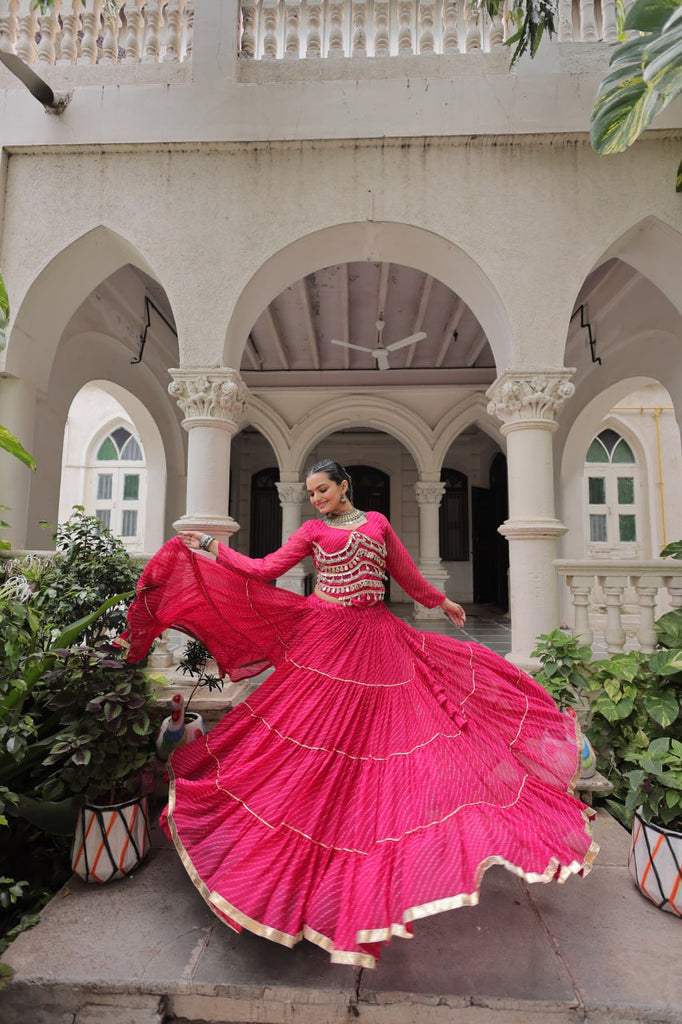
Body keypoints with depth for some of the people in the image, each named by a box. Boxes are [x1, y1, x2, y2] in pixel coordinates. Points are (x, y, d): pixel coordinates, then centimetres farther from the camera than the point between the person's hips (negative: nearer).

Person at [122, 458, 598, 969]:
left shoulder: (378, 522, 12)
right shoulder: (312, 531, 6)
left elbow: (406, 571, 21)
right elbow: (264, 570, 2)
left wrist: (441, 601, 29)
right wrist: (213, 548, -2)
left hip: (378, 637, 3)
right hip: (327, 637, -2)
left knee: (381, 728, 5)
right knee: (320, 732, 1)